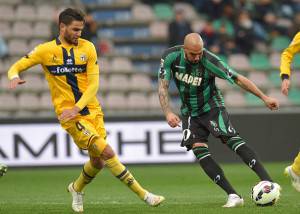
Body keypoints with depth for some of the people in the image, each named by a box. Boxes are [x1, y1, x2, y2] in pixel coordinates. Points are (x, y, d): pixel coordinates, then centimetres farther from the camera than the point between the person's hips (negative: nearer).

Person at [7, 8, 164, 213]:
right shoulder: (46, 50, -4)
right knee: (108, 152, -15)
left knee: (98, 161, 8)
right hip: (69, 115, -4)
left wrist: (76, 108, -16)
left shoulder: (87, 47, 2)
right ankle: (143, 194, -10)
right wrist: (14, 77, -22)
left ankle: (77, 188, 40)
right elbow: (16, 67, 3)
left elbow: (94, 84, -2)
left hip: (92, 110, 4)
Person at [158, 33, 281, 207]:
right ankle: (233, 196, -16)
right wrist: (168, 112, -27)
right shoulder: (171, 57, -18)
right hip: (189, 112, 3)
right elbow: (163, 87, -13)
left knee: (231, 139, -21)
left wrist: (264, 97, -16)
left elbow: (238, 79, -17)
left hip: (212, 107, -3)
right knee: (199, 149, -13)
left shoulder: (210, 61, -24)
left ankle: (268, 183, -28)